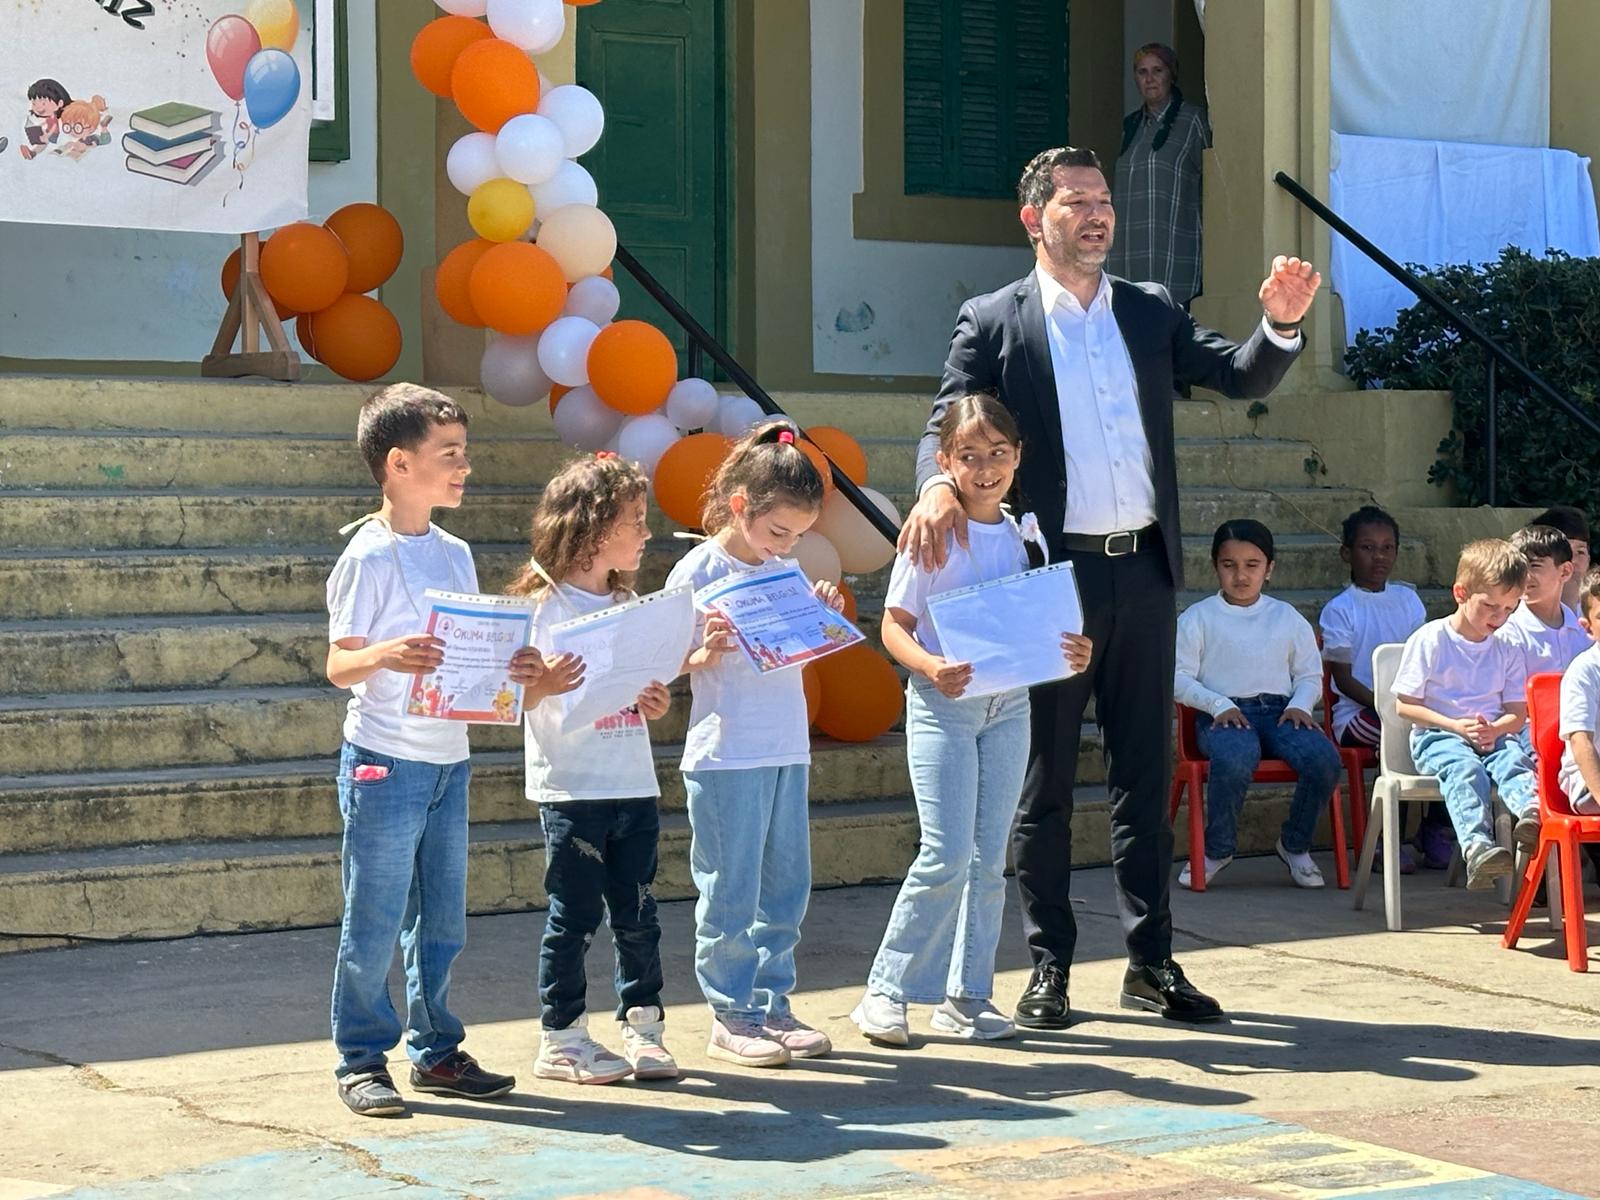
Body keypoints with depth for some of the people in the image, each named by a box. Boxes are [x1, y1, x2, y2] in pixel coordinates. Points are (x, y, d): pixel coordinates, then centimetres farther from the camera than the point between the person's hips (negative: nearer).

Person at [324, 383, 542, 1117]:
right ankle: (361, 1059, 9)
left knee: (442, 920, 13)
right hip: (386, 764, -7)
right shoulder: (370, 556, -11)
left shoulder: (456, 554, 11)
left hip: (449, 762, 7)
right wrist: (385, 655, -33)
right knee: (374, 925, 0)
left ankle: (436, 1050, 23)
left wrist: (514, 668, -3)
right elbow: (338, 665, -13)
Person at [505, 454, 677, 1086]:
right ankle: (562, 1038, 11)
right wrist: (543, 684, -32)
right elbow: (516, 698, -12)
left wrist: (657, 702, 0)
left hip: (634, 787, 6)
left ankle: (642, 1027, 19)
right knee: (575, 915, 0)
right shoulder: (543, 606, -9)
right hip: (571, 790, -6)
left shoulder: (629, 605, 13)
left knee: (638, 914, 8)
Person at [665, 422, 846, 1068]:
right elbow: (672, 663, -8)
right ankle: (730, 1016, 8)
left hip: (788, 750, 7)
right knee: (731, 893, -1)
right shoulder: (698, 571, -8)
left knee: (786, 886, 10)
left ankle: (772, 1005, 20)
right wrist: (706, 656, -27)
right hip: (726, 755, -7)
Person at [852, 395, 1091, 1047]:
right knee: (947, 855, -10)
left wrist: (1072, 653, -8)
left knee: (989, 858, 7)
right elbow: (894, 625, -7)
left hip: (1009, 706, 5)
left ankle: (967, 994, 16)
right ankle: (886, 990, 2)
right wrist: (931, 668, -26)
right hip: (942, 704, -5)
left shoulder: (1025, 535, 7)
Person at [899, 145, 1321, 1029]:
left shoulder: (1150, 310, 10)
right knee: (1043, 780, 4)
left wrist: (1281, 325, -15)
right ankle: (1048, 965, 12)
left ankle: (1151, 961, 15)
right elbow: (946, 424, -4)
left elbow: (1241, 378, 4)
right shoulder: (992, 323, 0)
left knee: (1145, 772, 8)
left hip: (1144, 568, 4)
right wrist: (938, 485, -25)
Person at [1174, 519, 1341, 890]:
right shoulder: (1197, 618, 8)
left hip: (1279, 711, 3)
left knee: (1324, 758, -28)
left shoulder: (1288, 618, 17)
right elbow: (1179, 678, 1)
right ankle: (1216, 849, -13)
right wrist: (1219, 705, -14)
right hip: (1223, 715, -3)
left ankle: (1295, 845, -1)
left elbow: (1310, 675, 18)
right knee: (1235, 758, -40)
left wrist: (1300, 705, -4)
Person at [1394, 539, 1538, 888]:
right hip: (1438, 737, -4)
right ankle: (1477, 846, -56)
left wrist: (1496, 729, -13)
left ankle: (1531, 810, -61)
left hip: (1493, 736, 4)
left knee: (1513, 759, -31)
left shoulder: (1507, 650, 14)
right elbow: (1404, 705, -2)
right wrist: (1456, 726, -14)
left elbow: (1517, 711, 11)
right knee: (1465, 768, -35)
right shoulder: (1429, 640, 0)